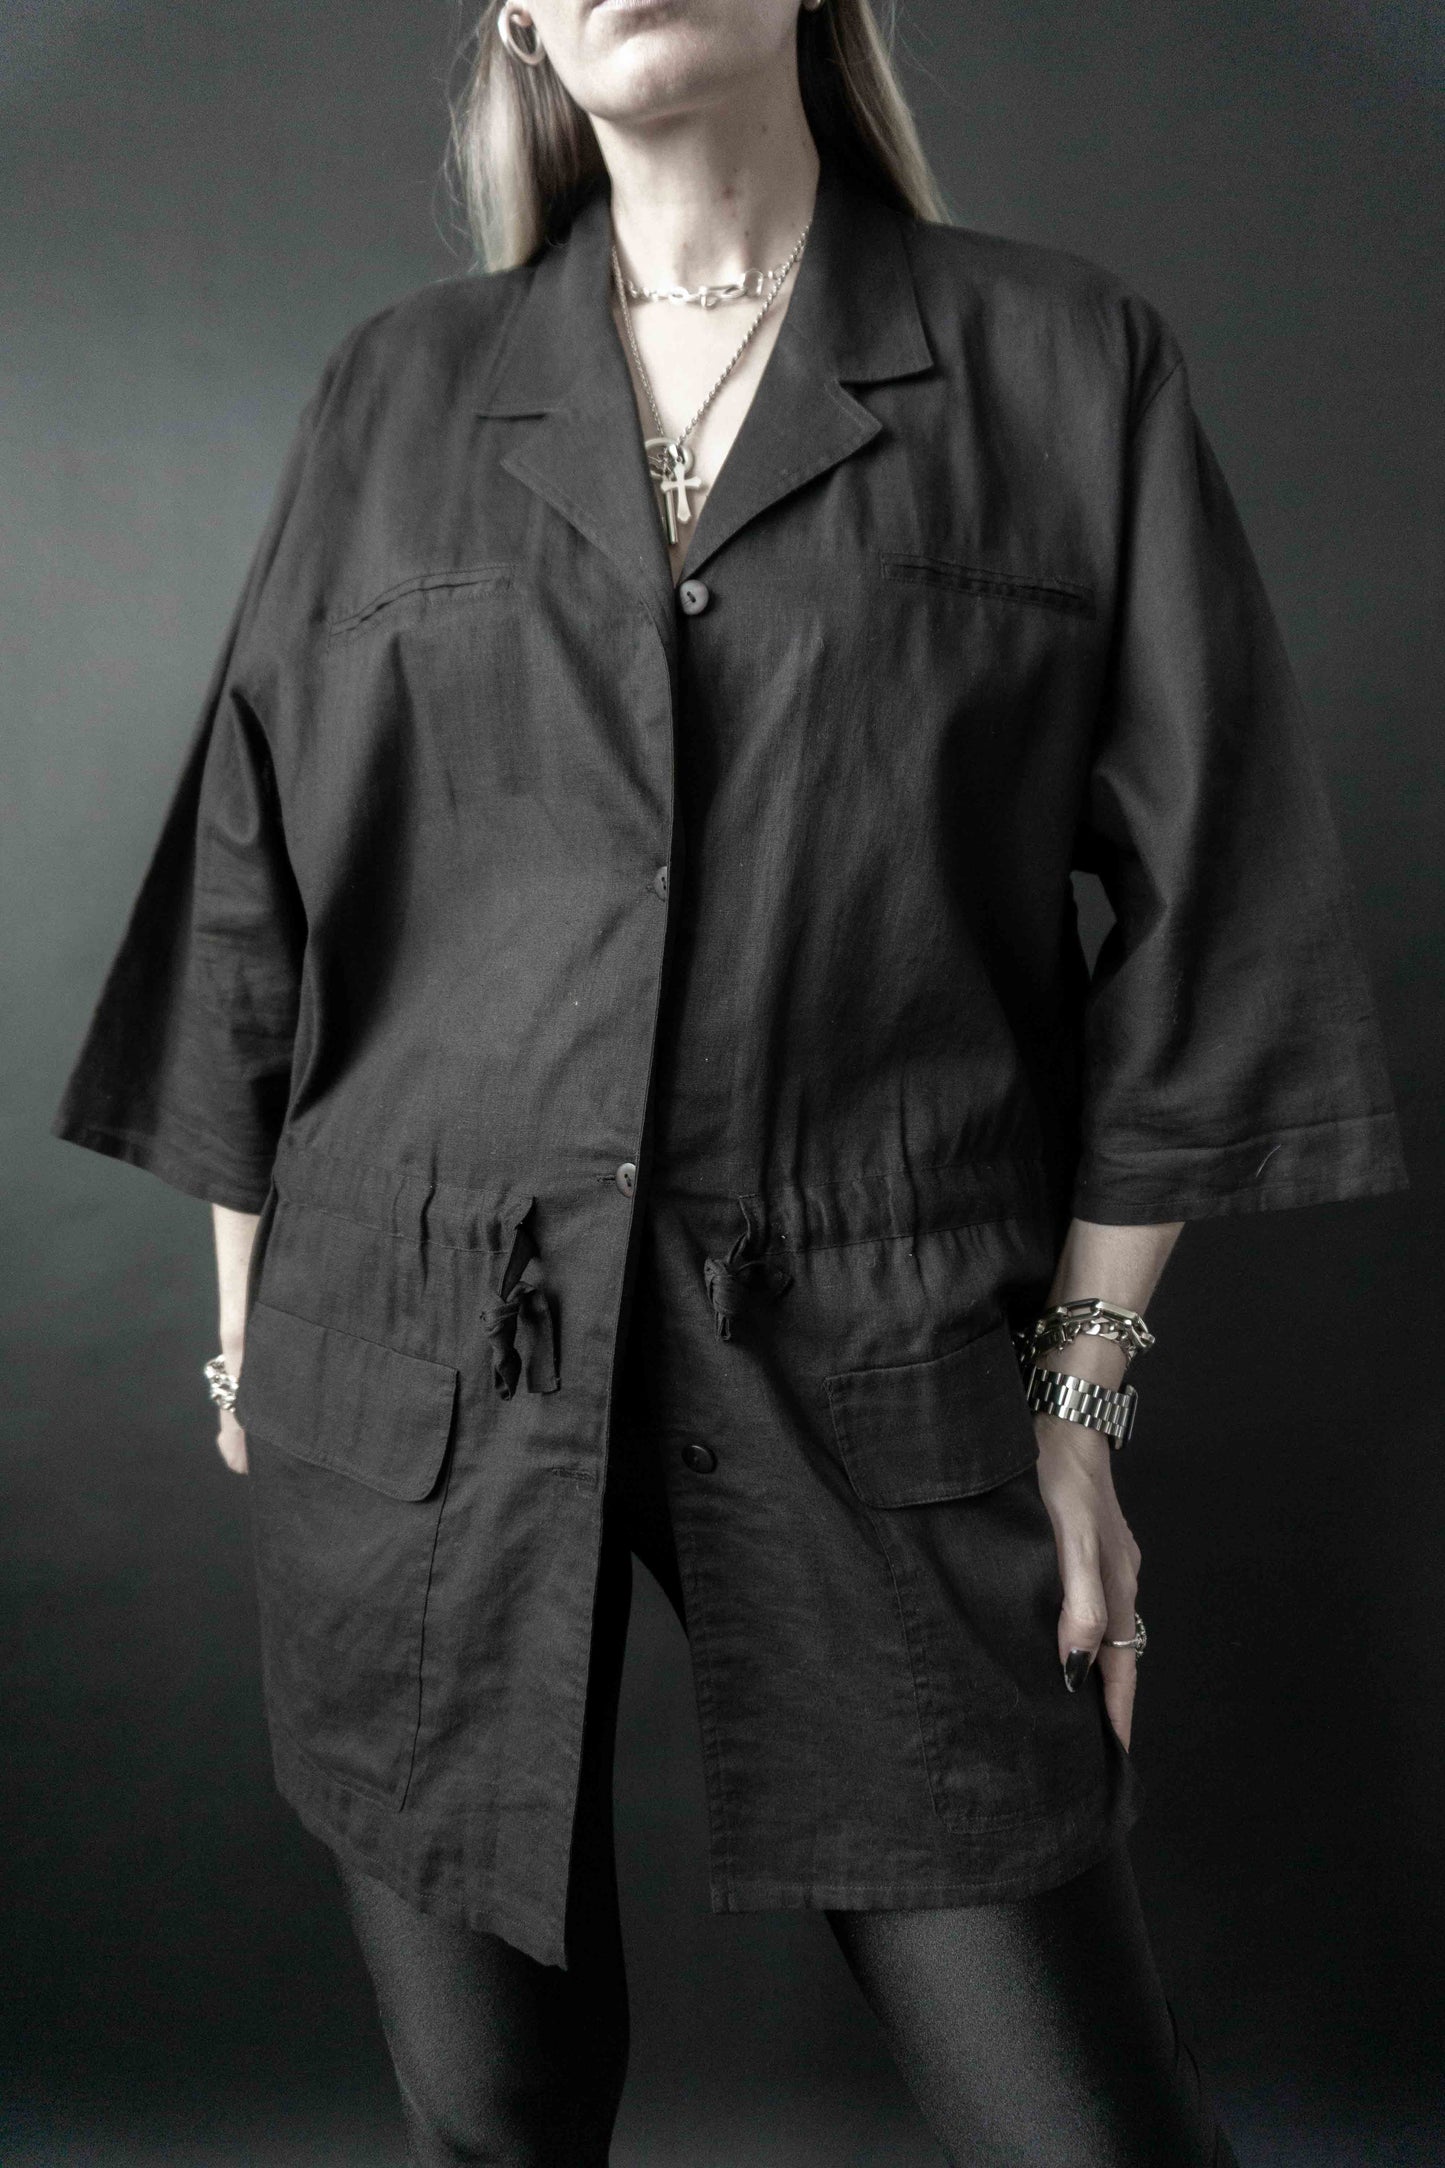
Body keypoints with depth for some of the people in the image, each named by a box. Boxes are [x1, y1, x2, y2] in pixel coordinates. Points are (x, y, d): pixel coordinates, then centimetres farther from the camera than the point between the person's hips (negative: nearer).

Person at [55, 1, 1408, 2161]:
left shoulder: (1067, 362, 3)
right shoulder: (399, 397, 8)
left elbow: (1201, 909, 2)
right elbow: (256, 892, 11)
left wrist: (1081, 1392, -1)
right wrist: (248, 1334, 12)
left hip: (875, 1383, -1)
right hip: (422, 1377, 2)